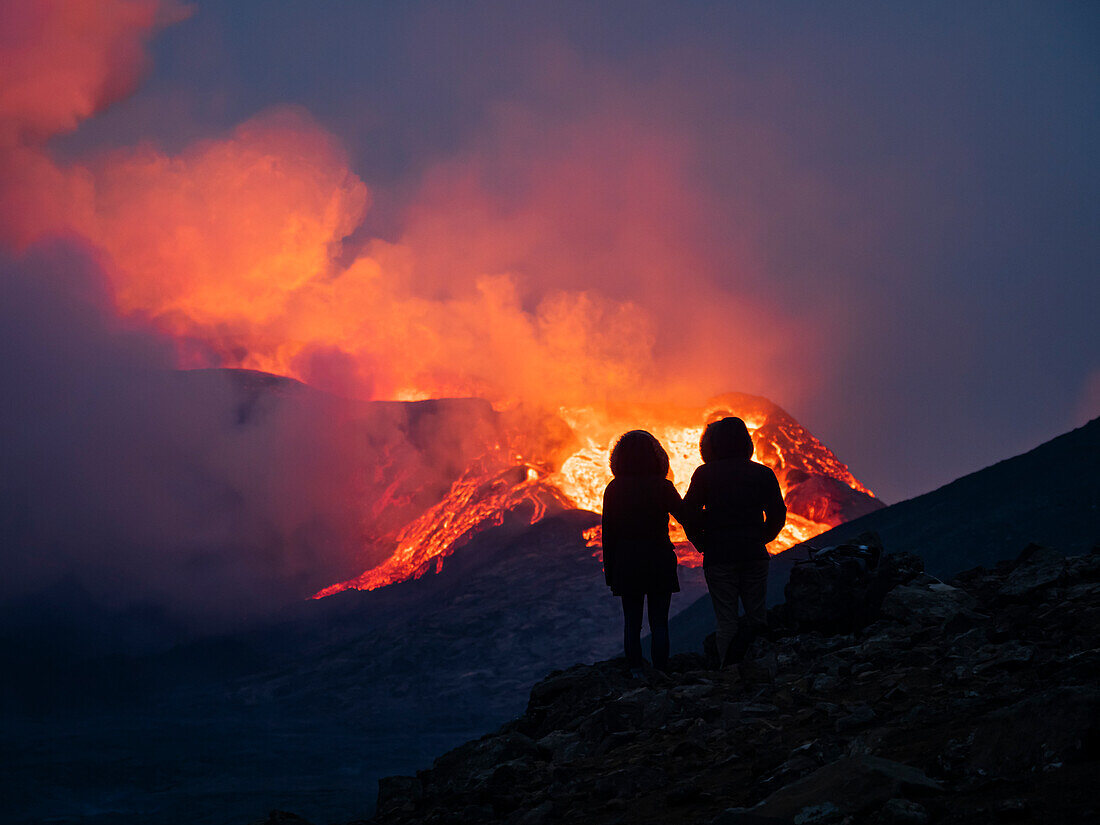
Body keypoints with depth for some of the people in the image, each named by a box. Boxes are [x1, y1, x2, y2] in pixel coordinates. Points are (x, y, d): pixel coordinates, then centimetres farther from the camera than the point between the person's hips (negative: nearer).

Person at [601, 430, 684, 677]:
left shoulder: (614, 489, -3)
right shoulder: (662, 487, -9)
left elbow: (608, 533, 1)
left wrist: (609, 570, 8)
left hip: (626, 563, 2)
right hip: (659, 561, -1)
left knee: (631, 622, 9)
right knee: (659, 622, 5)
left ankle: (636, 674, 7)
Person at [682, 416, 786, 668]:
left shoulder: (704, 474, -3)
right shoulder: (763, 473, 3)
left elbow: (690, 513, -7)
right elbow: (777, 514, 4)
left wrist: (701, 543, 7)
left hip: (719, 555, -2)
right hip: (755, 555, 2)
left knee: (726, 621, 2)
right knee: (757, 616, 10)